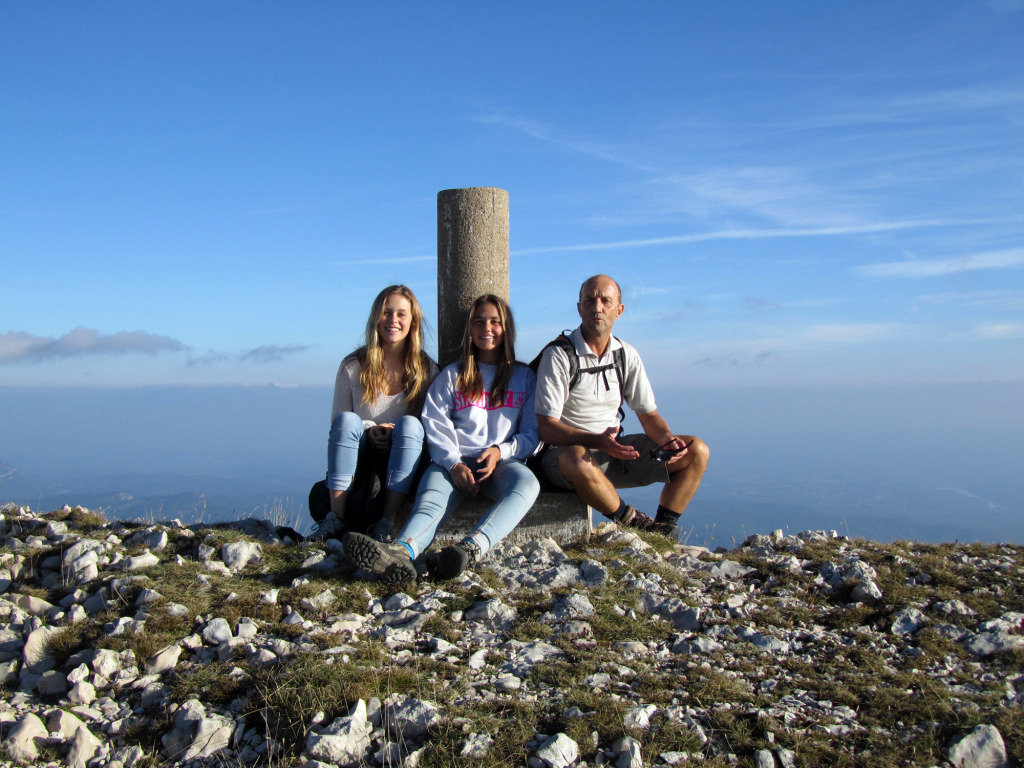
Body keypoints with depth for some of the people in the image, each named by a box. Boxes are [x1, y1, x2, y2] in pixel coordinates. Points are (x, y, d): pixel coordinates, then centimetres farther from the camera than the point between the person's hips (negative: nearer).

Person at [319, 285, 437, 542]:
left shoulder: (426, 369, 1)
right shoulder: (353, 366, 0)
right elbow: (338, 422, 3)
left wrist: (403, 432, -18)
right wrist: (368, 430, -17)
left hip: (404, 462, 0)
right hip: (360, 458, 0)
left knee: (409, 423, -29)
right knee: (348, 420, -28)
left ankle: (386, 522, -34)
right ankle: (336, 519, -30)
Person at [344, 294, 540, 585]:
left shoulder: (524, 376, 20)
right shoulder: (451, 376, 20)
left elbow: (532, 433, 13)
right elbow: (436, 427, 7)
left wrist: (501, 451, -9)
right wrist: (454, 464, -12)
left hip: (503, 462, 0)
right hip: (454, 461, 1)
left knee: (527, 483, -37)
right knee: (431, 498, -34)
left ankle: (470, 549, -61)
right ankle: (402, 552, -65)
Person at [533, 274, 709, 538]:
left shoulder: (627, 355, 5)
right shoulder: (558, 355, -13)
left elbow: (648, 414, 8)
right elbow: (547, 428, -18)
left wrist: (667, 439, -16)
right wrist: (598, 441, -34)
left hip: (616, 451, 6)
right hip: (566, 451, -6)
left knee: (696, 450, -5)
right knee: (579, 461, -42)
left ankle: (662, 531, -2)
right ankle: (630, 521, -15)